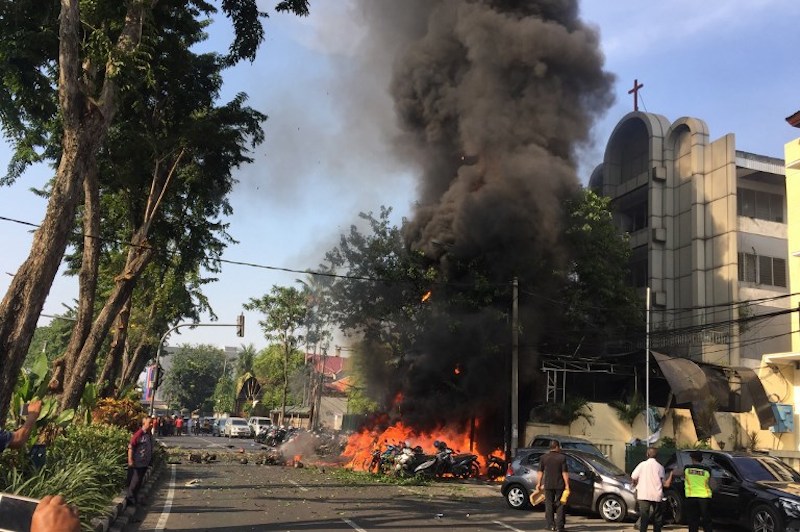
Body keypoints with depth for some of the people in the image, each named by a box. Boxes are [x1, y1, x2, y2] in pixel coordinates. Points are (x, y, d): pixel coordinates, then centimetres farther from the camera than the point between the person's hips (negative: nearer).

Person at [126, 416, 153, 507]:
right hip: (137, 463, -8)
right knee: (134, 481, -1)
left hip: (145, 463, 8)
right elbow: (130, 447, -18)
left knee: (139, 481, 15)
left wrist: (150, 459, 19)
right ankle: (130, 498, 11)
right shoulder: (138, 434, -18)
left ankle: (135, 499, 26)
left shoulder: (149, 434, 6)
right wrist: (130, 460, -21)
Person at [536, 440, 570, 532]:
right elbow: (564, 473, -8)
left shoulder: (543, 457, 2)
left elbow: (540, 472, 4)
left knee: (549, 504, 10)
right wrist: (567, 485, -4)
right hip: (559, 485, -2)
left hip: (548, 485, 2)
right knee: (559, 505, 7)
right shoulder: (562, 457, -6)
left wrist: (539, 483, 11)